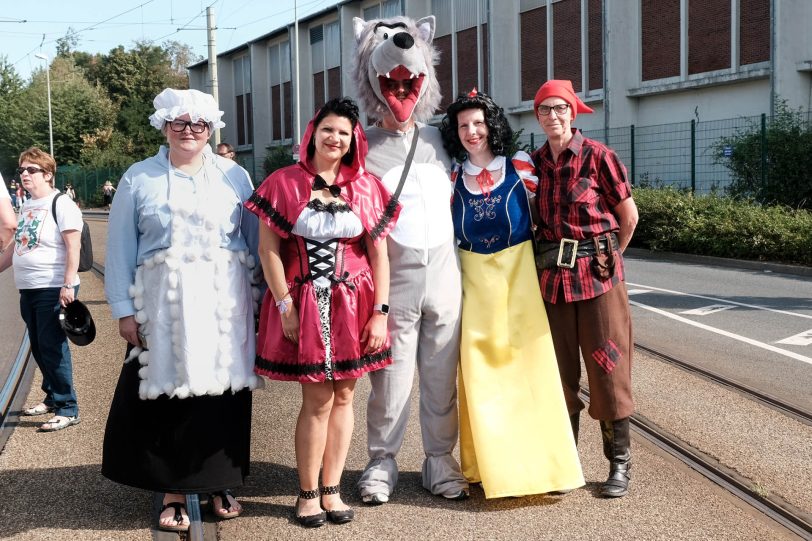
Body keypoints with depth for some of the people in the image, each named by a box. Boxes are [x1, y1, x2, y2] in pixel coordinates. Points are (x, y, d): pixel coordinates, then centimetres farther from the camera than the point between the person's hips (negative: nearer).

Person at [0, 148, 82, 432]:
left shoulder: (61, 205, -10)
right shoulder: (26, 206, 14)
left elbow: (73, 247, -16)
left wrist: (68, 285, -21)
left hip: (53, 290, -8)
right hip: (27, 289, 8)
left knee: (53, 348, -6)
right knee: (38, 348, 14)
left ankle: (67, 408, 1)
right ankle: (52, 397, 28)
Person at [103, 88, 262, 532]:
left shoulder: (235, 176, 8)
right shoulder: (139, 179, 5)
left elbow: (255, 241, 9)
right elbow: (120, 248, 3)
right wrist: (123, 309, -3)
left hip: (225, 307, 1)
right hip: (163, 307, -1)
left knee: (222, 394, 4)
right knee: (167, 396, 1)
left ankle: (218, 484, 20)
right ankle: (172, 491, 13)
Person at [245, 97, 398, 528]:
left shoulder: (366, 186, 5)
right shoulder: (284, 182, -2)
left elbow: (378, 253, 4)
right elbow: (268, 248, -5)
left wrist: (380, 311, -1)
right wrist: (284, 305, -10)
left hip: (353, 306, 3)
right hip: (304, 306, -3)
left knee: (343, 397, 8)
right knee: (317, 400, 0)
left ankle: (331, 490, 19)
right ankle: (308, 493, 14)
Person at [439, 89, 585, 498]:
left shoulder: (520, 166, 1)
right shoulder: (453, 177, 6)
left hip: (519, 274, -1)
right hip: (475, 280, 2)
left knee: (530, 365, -3)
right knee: (480, 372, 0)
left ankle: (544, 463, 7)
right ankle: (490, 465, 11)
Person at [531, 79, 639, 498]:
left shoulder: (598, 156, -5)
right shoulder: (534, 162, 7)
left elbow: (629, 215, 2)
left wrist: (606, 257, 9)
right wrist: (550, 255, 8)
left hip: (598, 275, -4)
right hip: (552, 277, 4)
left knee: (607, 369, 1)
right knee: (559, 372, 9)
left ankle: (619, 464, 13)